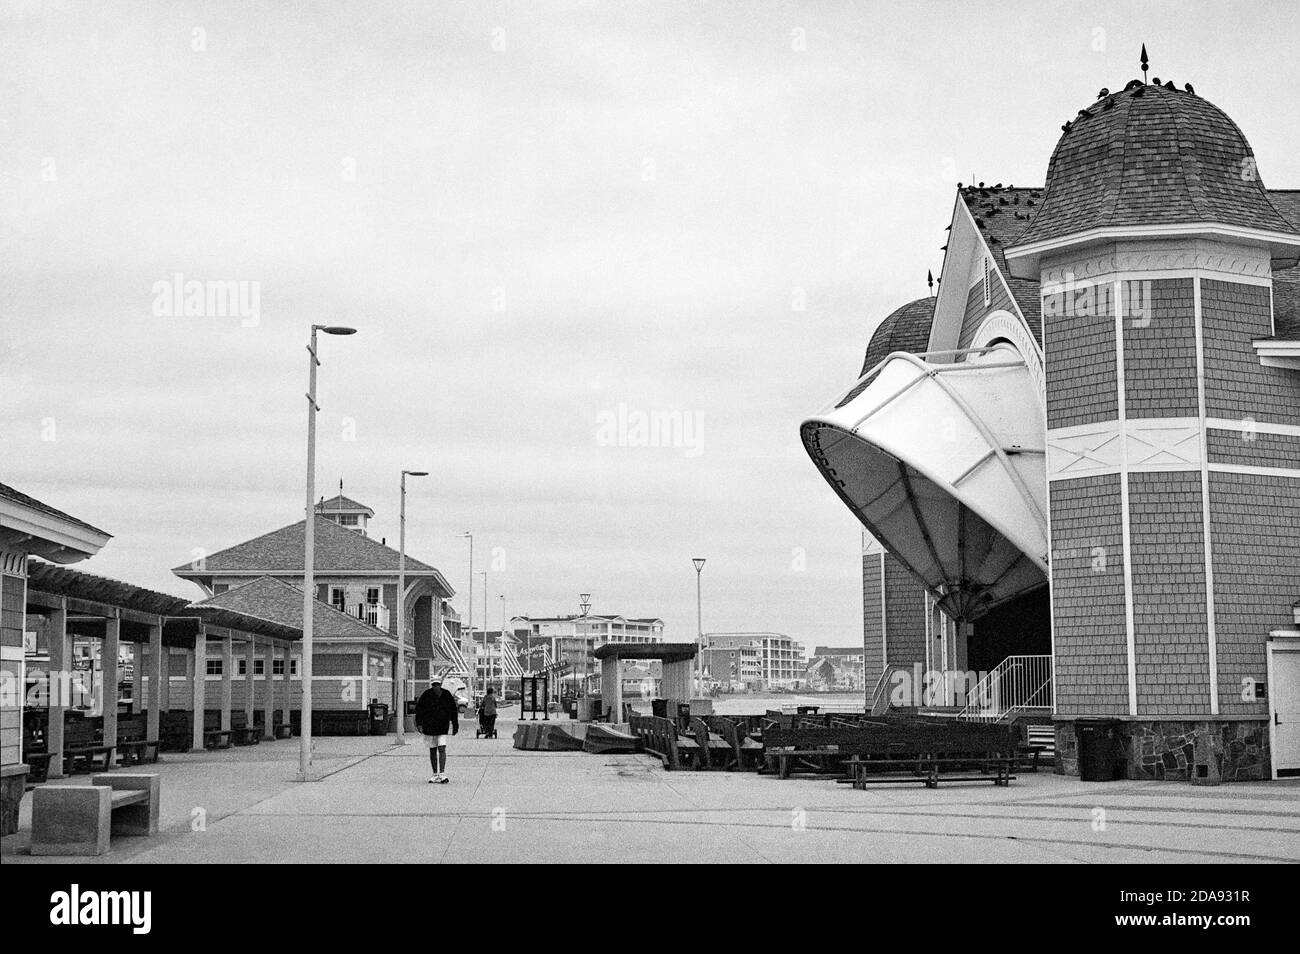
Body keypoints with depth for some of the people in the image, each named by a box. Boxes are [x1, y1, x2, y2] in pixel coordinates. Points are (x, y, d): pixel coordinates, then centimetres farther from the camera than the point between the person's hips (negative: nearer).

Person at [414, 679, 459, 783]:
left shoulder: (447, 696, -1)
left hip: (442, 728, -1)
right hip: (429, 727, 1)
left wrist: (455, 726, 12)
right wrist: (419, 723, -15)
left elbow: (453, 711, 10)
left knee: (442, 749, -12)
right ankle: (435, 775, 16)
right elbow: (418, 709, -4)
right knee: (432, 750, 8)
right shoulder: (426, 695, -4)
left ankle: (442, 774, -15)